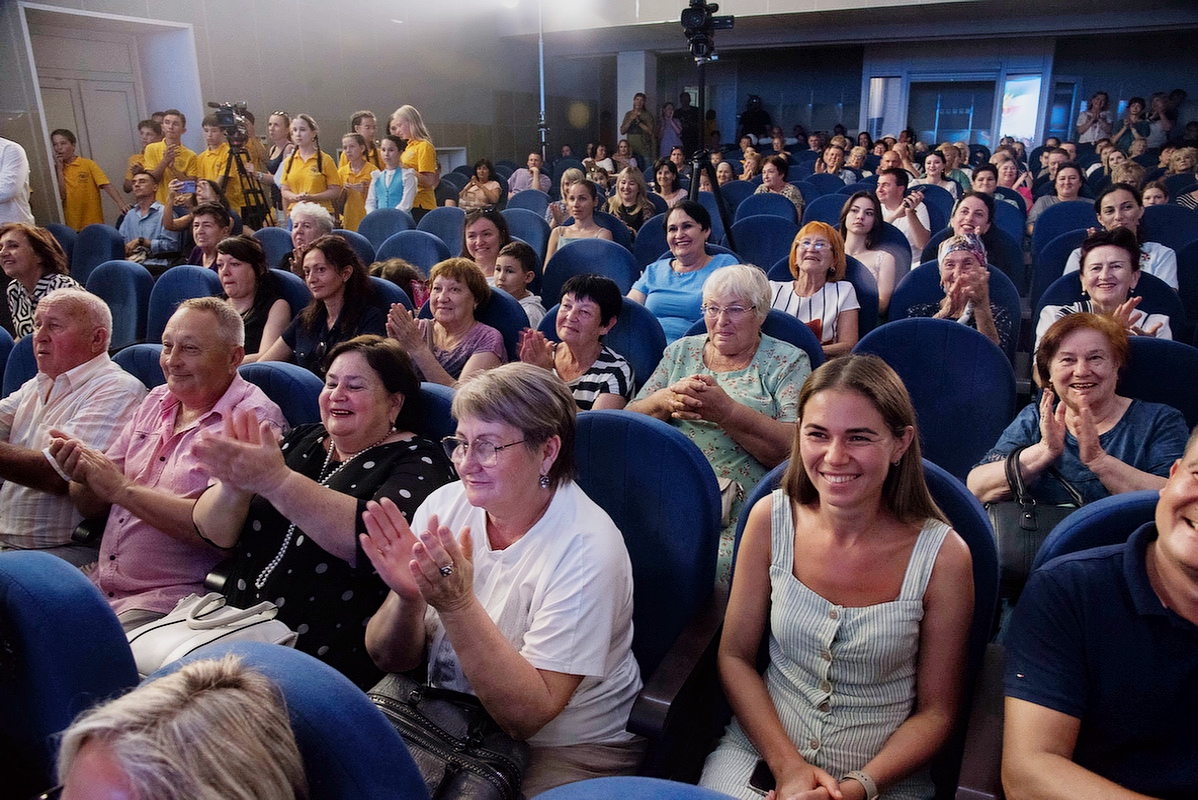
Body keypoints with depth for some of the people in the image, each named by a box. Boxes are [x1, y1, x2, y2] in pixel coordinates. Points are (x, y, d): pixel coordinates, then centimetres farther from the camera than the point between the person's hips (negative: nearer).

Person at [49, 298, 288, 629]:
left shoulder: (255, 420, -11)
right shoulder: (156, 401, 13)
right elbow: (92, 508, 16)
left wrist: (123, 489, -17)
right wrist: (83, 473, -7)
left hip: (171, 599, -7)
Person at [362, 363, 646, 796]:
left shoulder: (585, 548, -21)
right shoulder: (445, 505, -6)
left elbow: (529, 714, -22)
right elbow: (391, 659, -2)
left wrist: (457, 605, -32)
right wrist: (408, 596, -23)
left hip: (568, 748, -4)